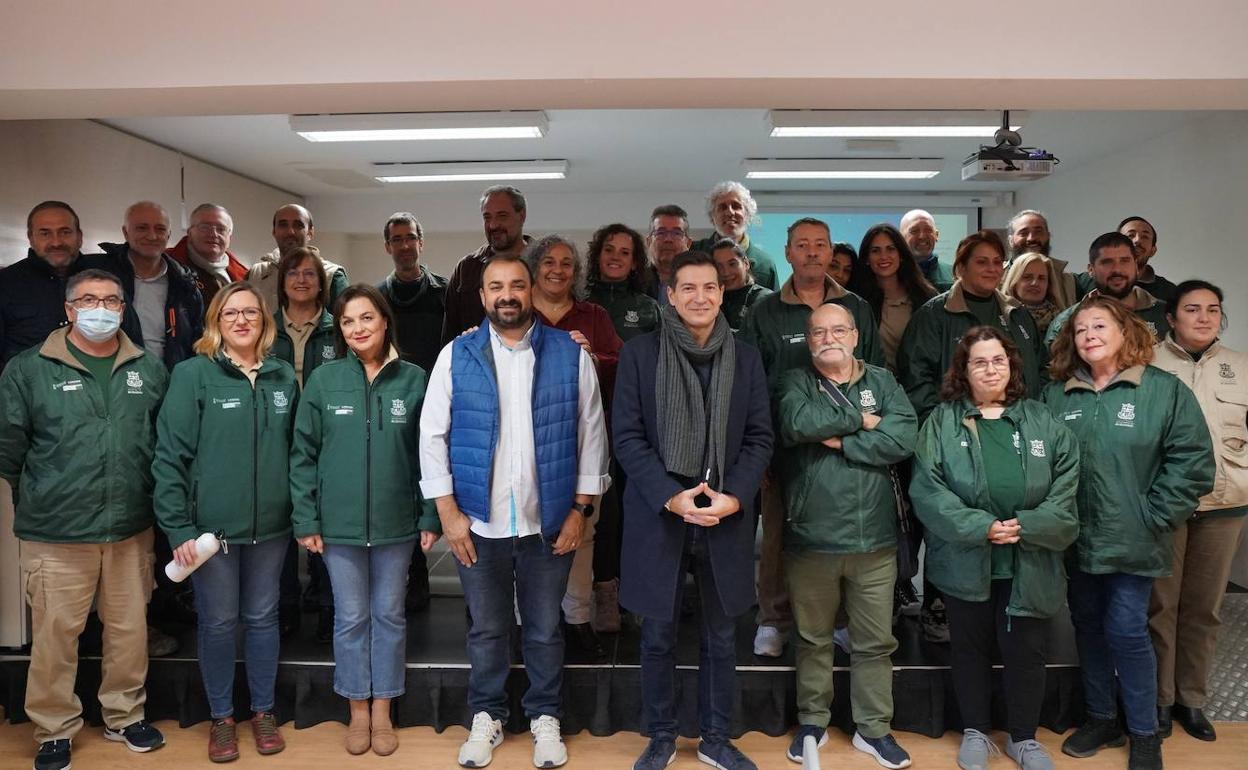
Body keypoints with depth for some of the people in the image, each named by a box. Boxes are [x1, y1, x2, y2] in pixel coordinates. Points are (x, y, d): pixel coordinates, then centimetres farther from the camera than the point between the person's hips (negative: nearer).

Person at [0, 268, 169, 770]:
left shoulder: (150, 371, 6)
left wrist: (140, 494, 10)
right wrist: (41, 500, 9)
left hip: (131, 530, 3)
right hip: (55, 535, -2)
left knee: (130, 630, 13)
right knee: (54, 635, 7)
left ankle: (124, 717, 32)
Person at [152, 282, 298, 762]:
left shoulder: (284, 377, 5)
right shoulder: (193, 375, -5)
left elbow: (298, 449, 10)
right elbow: (170, 454, -8)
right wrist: (178, 528, -12)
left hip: (271, 525, 3)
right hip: (212, 525, -2)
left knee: (262, 618, 14)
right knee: (218, 623, 10)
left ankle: (263, 712, 29)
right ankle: (221, 717, 27)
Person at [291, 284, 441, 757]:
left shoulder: (413, 380, -2)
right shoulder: (323, 380, -3)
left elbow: (427, 453, 1)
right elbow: (303, 455, -1)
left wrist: (430, 517, -2)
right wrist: (306, 520, -5)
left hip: (396, 523, 0)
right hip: (338, 524, 0)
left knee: (389, 615, 12)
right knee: (351, 617, 11)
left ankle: (382, 710, 27)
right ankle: (358, 711, 27)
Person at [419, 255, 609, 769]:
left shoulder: (571, 355, -2)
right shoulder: (456, 356, -1)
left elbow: (591, 434, 0)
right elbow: (433, 435, -1)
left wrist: (581, 509, -3)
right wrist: (448, 513, -6)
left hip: (549, 523, 0)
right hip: (477, 522, 1)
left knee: (544, 629, 13)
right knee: (486, 628, 15)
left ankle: (545, 717, 33)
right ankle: (486, 717, 34)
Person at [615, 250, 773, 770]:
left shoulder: (746, 357, 5)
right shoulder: (640, 354, -2)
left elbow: (760, 437, 4)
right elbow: (627, 437, -5)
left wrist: (734, 497, -11)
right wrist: (671, 497, -16)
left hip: (726, 517, 2)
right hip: (658, 516, -2)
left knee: (721, 636, 12)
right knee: (658, 636, 9)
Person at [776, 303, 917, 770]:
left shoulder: (882, 382, 6)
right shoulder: (795, 383, 2)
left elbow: (904, 437, -11)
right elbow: (797, 422, -21)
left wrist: (841, 441, -14)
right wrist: (860, 419, -12)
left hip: (875, 539, 1)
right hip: (811, 539, -1)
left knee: (876, 642, 11)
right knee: (813, 639, 14)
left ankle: (873, 729, 27)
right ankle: (812, 722, 31)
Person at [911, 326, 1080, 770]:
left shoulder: (1042, 421, 5)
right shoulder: (941, 422, -1)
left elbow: (1066, 489, -2)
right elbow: (927, 489, -11)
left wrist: (1026, 526, -16)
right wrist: (981, 527, -19)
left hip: (1029, 565, 1)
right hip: (965, 563, -1)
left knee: (1025, 652, 10)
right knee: (970, 649, 13)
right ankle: (975, 732, 31)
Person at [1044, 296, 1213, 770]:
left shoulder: (1165, 390, -5)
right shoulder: (1057, 395, 5)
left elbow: (1193, 463, -8)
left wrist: (1153, 520, -11)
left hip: (1132, 542, -3)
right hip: (1076, 540, 4)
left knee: (1126, 632, 0)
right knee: (1088, 628, 14)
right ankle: (1101, 718, 32)